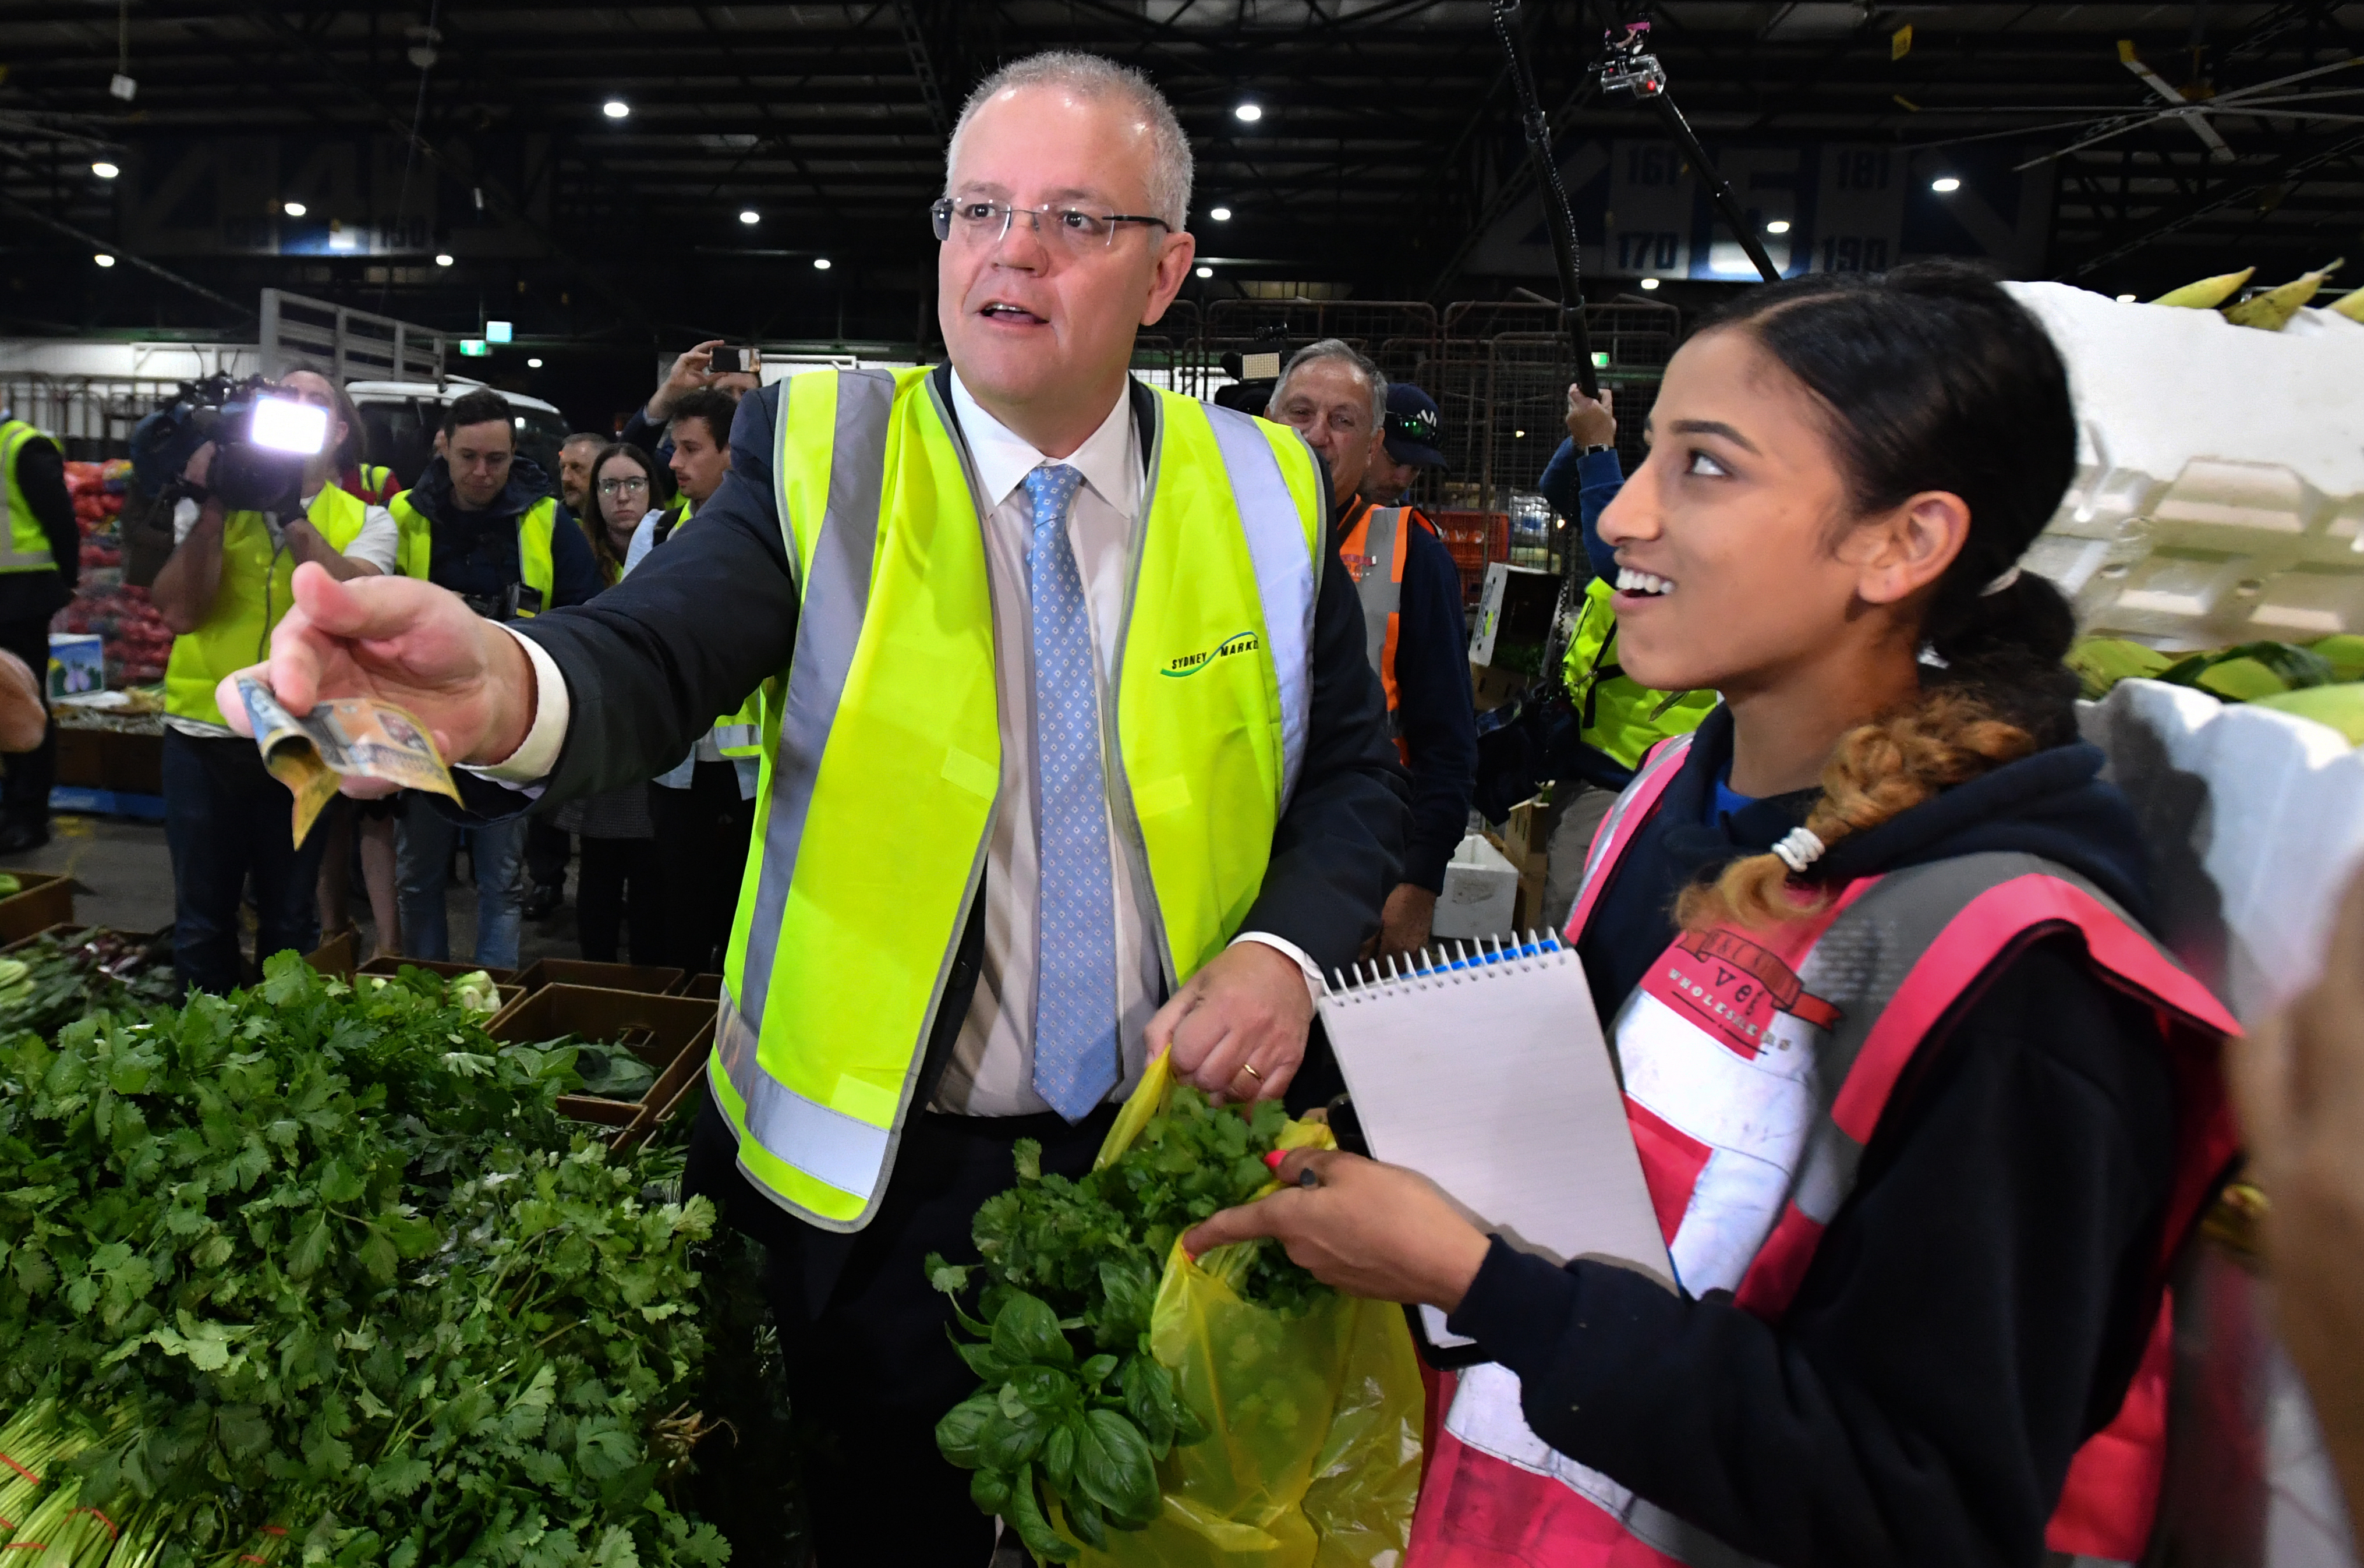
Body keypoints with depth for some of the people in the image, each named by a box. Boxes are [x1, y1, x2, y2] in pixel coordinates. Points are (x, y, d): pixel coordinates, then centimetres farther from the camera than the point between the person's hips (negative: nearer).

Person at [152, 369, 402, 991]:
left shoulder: (365, 520, 2)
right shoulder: (209, 502, 4)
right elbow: (179, 612, -11)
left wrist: (292, 512, -21)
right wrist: (211, 506, -16)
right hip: (203, 736, 1)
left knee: (290, 921, 13)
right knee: (201, 921, 12)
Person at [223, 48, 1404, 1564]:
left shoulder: (1262, 490, -2)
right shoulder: (822, 452, -7)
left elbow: (1356, 773, 5)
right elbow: (653, 667, -21)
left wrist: (1286, 950, -14)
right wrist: (503, 686, -44)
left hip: (1165, 1154, 2)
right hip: (871, 1169, -1)